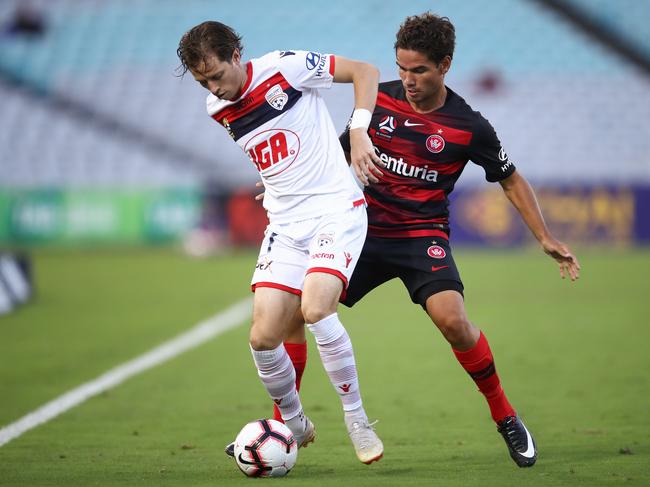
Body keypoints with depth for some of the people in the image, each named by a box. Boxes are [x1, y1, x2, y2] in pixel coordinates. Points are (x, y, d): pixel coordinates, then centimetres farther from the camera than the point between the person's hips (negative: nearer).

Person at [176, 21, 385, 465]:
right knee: (264, 337, -6)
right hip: (286, 225, 6)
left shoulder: (285, 67, -10)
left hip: (337, 209, -6)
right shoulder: (218, 110, 8)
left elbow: (365, 71, -4)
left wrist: (359, 130, -15)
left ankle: (356, 419, -10)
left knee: (316, 309, -27)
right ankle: (295, 425, 19)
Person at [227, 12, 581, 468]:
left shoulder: (469, 126, -8)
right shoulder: (379, 99, 0)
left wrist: (546, 239, -2)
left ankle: (506, 417, -5)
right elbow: (342, 153, 17)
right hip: (365, 226, 3)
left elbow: (511, 180, 5)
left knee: (452, 319, -28)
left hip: (423, 234, -3)